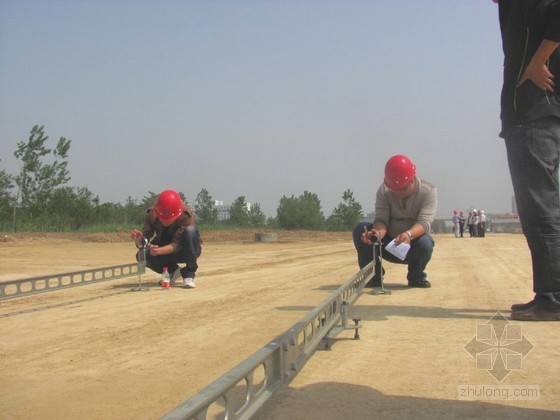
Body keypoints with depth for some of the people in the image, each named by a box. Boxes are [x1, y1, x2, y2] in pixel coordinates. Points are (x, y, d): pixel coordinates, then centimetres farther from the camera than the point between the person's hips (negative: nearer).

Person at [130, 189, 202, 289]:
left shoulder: (186, 215, -27)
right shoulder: (152, 214, -17)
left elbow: (177, 244, -33)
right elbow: (143, 243, -20)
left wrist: (159, 251, -51)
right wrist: (138, 240, -44)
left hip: (184, 250, -3)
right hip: (164, 250, 3)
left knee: (190, 230, -34)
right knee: (142, 255, -26)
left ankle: (189, 273, -20)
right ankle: (173, 271, 0)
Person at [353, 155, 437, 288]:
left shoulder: (428, 191, -15)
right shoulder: (384, 191, -10)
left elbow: (424, 222, -28)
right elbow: (381, 219, -18)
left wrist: (409, 234, -50)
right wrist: (378, 232, -44)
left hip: (413, 246, -2)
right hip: (388, 244, 2)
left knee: (425, 243, -37)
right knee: (361, 229, -23)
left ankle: (416, 277, -3)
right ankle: (374, 276, -6)